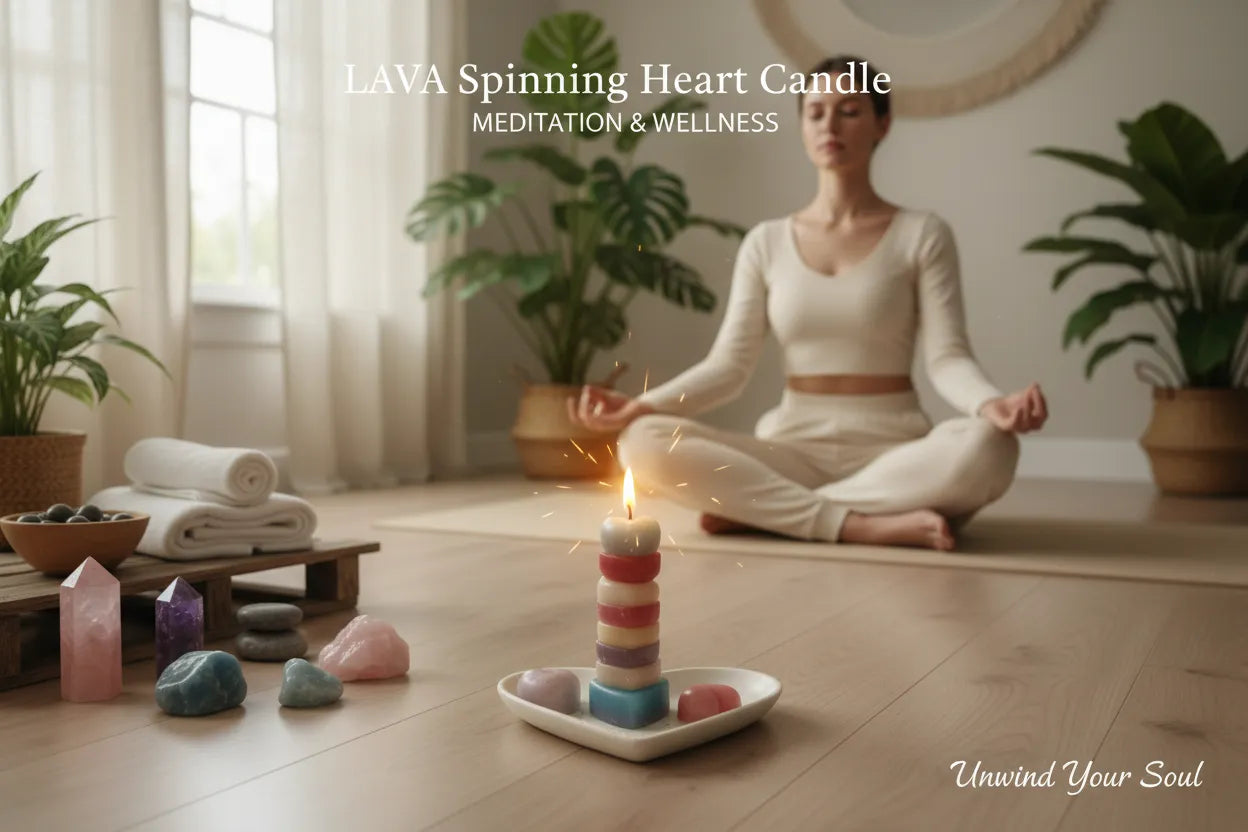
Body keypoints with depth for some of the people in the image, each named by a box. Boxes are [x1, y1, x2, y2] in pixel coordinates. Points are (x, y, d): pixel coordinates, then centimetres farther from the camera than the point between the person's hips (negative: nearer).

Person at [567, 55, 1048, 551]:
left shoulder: (922, 234, 2)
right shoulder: (766, 243, 9)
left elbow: (948, 359, -7)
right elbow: (729, 365, 2)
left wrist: (991, 405, -31)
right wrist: (641, 405, -16)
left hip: (892, 449, -1)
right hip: (791, 446, 1)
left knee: (987, 449, -36)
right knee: (645, 443, -24)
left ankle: (761, 509, -24)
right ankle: (863, 524, -27)